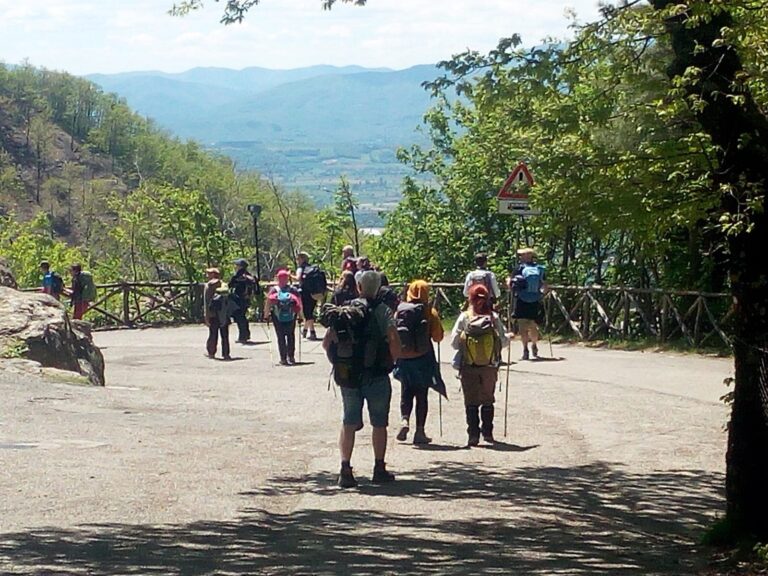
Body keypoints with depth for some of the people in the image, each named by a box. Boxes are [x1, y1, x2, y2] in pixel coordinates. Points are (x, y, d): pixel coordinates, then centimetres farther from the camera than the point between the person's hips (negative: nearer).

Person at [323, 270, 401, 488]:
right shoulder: (382, 311, -6)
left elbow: (327, 342, 0)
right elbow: (395, 341, -16)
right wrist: (390, 362, 1)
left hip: (349, 375, 2)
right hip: (377, 376, -2)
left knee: (349, 423, 8)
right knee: (379, 423, 11)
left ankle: (345, 470, -2)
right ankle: (379, 470, 15)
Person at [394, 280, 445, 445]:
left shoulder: (400, 311, -3)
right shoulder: (430, 312, -8)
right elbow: (438, 337, -7)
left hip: (404, 359, 2)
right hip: (423, 359, -2)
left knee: (406, 393, 16)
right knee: (422, 395, 6)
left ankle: (405, 419, -7)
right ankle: (419, 431, 5)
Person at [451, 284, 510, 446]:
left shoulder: (464, 318, -7)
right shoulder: (494, 318, -7)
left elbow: (454, 343, -6)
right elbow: (503, 341, -4)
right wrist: (509, 337, 18)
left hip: (468, 367, -1)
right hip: (489, 367, 1)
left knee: (471, 402, 6)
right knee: (488, 400, 17)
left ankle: (473, 434, 1)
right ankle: (488, 432, 20)